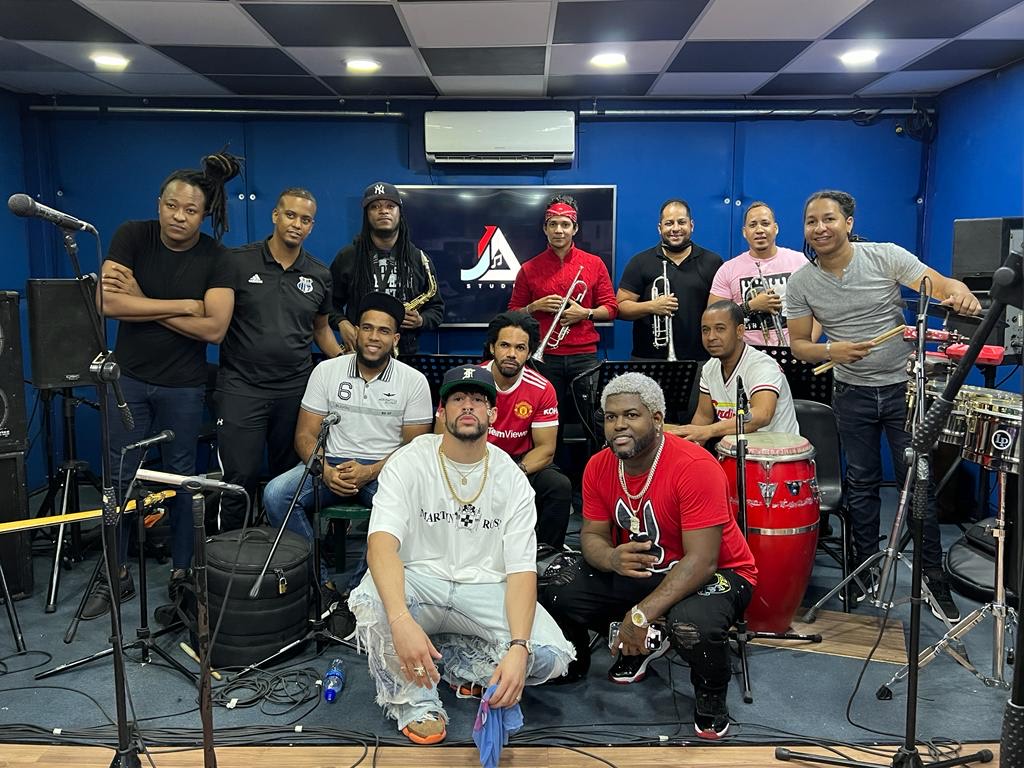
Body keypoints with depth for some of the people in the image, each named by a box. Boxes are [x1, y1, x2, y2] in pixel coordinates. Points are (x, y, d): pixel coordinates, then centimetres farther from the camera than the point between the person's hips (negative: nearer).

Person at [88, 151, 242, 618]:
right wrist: (183, 306, -20)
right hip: (129, 377, 1)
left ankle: (182, 571, 23)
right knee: (121, 476, 7)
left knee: (181, 475, 10)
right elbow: (109, 303, -19)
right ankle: (116, 576, 21)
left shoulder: (213, 256, -9)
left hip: (183, 384, -1)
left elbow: (214, 328, -19)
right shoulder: (132, 236, -8)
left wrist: (142, 303, -18)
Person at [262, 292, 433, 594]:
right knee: (275, 494, -25)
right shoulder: (326, 371, 5)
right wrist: (326, 472, -18)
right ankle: (318, 581, -14)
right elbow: (305, 435, 3)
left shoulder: (414, 381, 0)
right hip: (331, 464, 2)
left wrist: (369, 472, -18)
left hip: (386, 469, -2)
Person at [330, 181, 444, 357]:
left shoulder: (419, 259, 10)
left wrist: (421, 321, -5)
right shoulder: (347, 257, 7)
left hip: (405, 355, 1)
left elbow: (436, 309, 15)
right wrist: (342, 323, -7)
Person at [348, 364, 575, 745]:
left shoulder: (512, 479, -4)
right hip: (420, 582, -1)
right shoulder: (408, 462, -9)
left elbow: (521, 570, -10)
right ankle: (415, 701, -7)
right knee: (369, 599, -35)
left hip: (485, 589, 2)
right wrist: (401, 621, -43)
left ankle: (456, 662, 7)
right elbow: (382, 542, -24)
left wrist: (518, 648, -29)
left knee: (552, 656, -22)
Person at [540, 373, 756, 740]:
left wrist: (642, 614, -37)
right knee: (553, 595, -9)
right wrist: (612, 558, -28)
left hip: (716, 573, -6)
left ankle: (712, 697, -1)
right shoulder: (599, 466, -7)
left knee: (693, 626, -39)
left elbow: (701, 561, -29)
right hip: (636, 568, 6)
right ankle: (643, 642, 18)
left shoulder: (695, 467, -27)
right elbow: (592, 535, -2)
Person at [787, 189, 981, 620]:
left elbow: (940, 286, -15)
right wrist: (830, 351, -21)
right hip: (852, 394, 2)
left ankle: (935, 578, 17)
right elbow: (798, 345, -1)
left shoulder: (886, 256, -10)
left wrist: (960, 293, -38)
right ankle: (864, 569, 27)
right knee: (861, 484, 12)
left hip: (905, 387, -2)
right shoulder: (801, 284, -4)